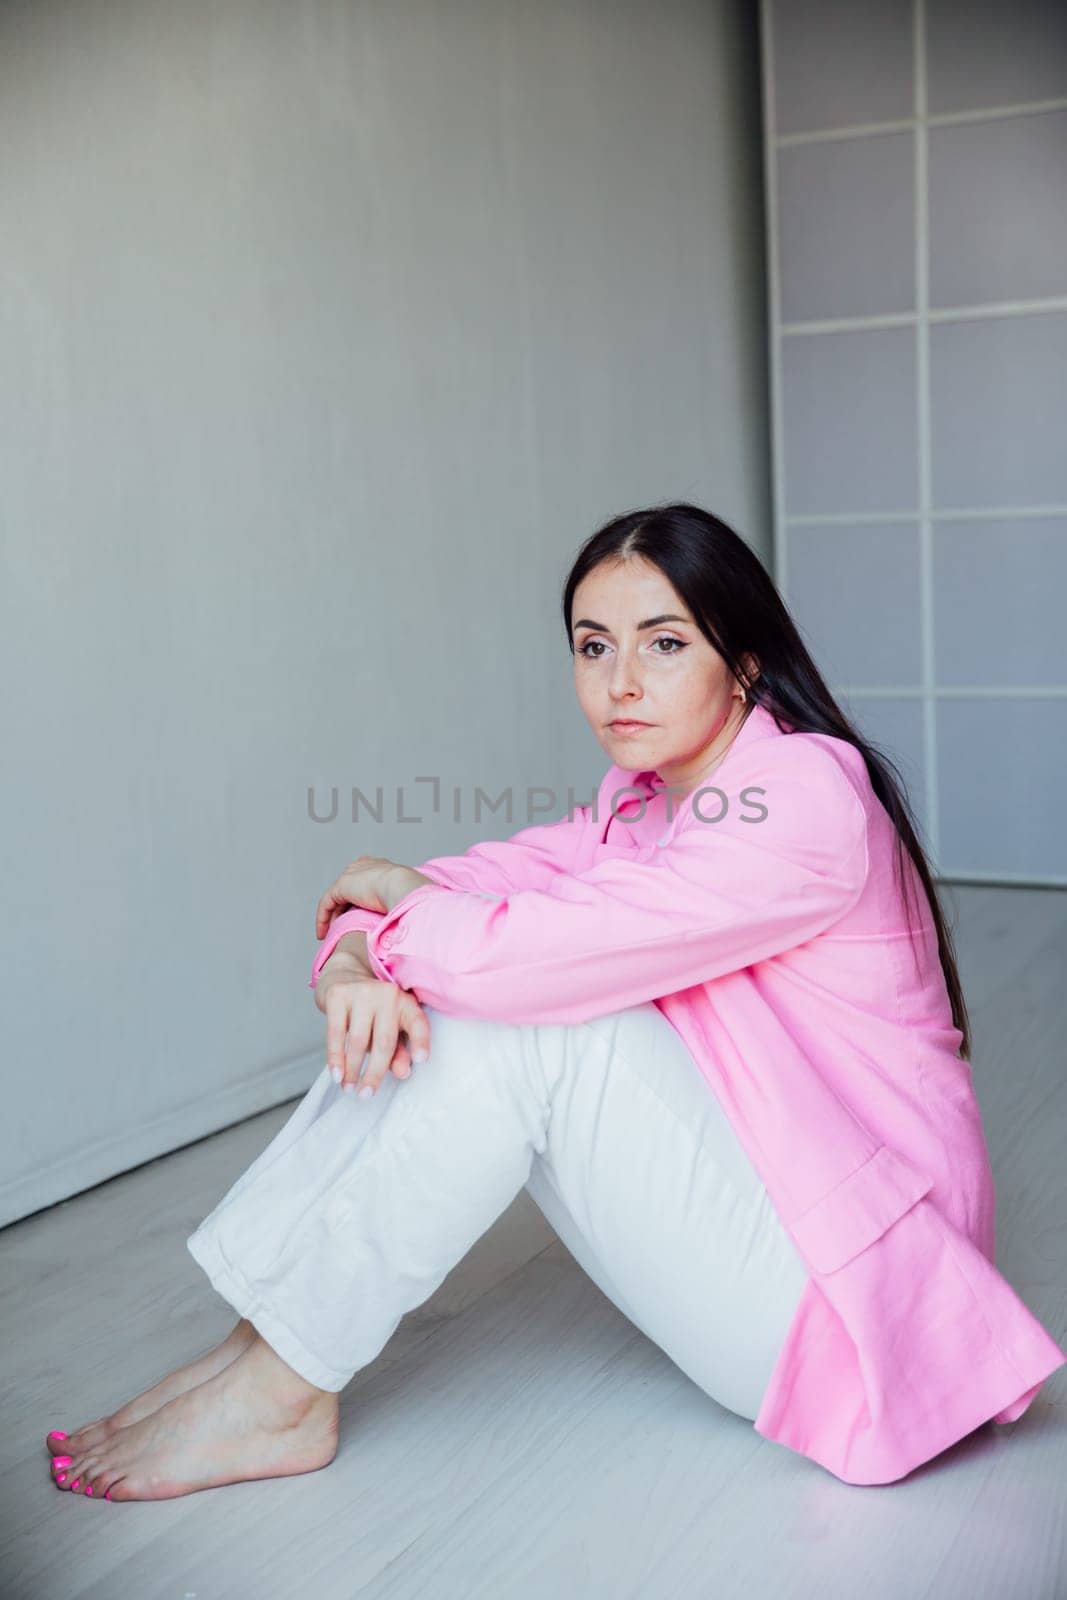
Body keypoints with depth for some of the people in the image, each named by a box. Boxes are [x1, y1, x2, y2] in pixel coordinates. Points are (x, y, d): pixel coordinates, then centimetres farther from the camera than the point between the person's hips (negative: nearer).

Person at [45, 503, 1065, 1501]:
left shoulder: (807, 798, -21)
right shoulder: (638, 809, 7)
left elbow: (531, 951, -30)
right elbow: (459, 891, 0)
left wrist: (394, 905, -9)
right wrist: (354, 961, -24)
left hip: (851, 1294, -8)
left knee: (521, 1012, -23)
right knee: (404, 1004, -5)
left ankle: (282, 1391, -13)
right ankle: (262, 1343, -5)